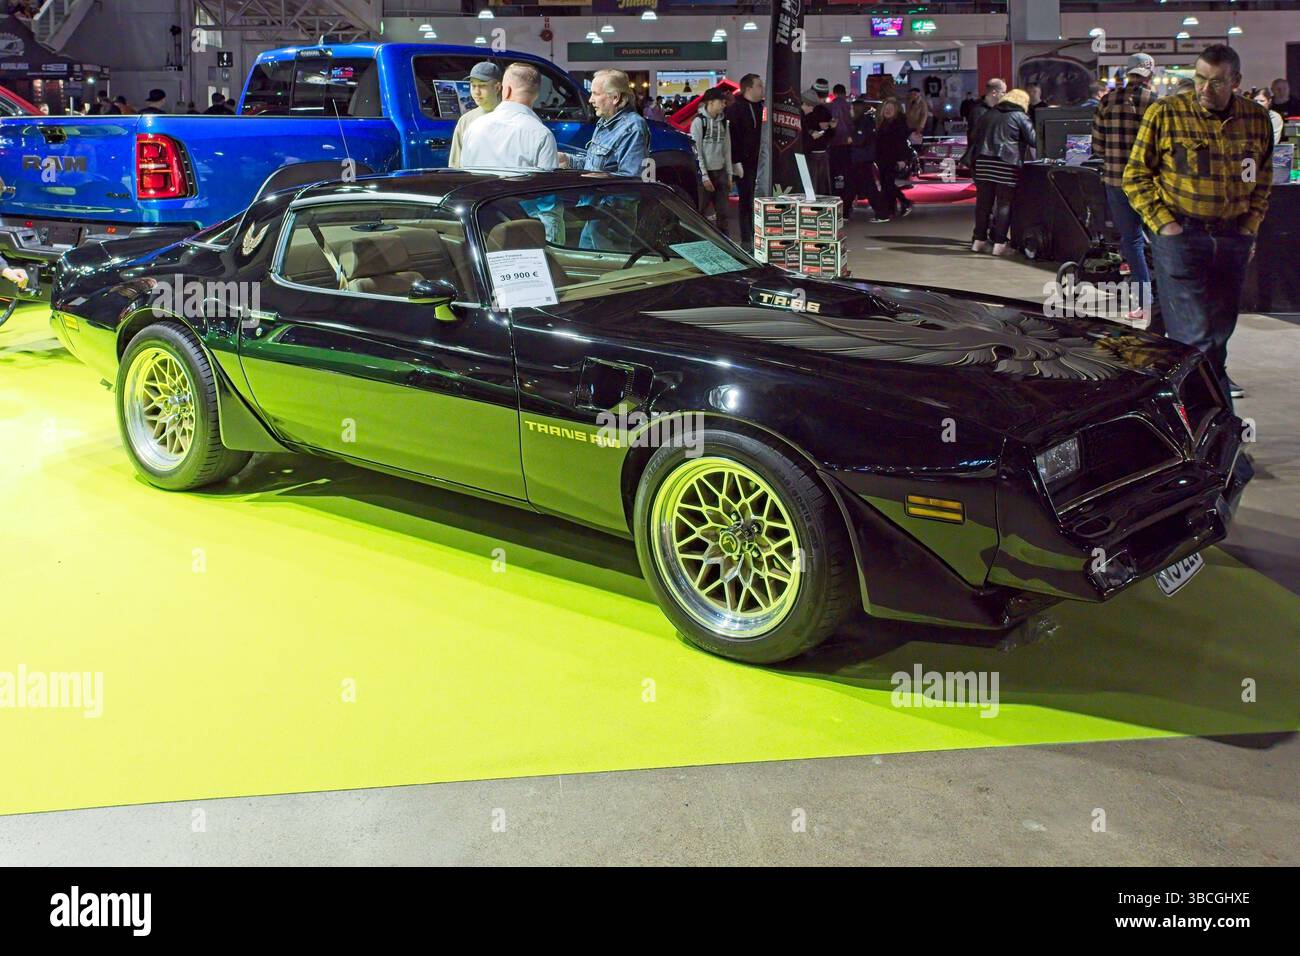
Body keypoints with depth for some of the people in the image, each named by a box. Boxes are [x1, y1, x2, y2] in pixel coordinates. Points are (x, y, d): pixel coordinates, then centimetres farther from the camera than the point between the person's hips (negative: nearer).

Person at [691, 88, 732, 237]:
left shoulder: (722, 122, 11)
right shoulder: (699, 121, -7)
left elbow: (727, 150, 14)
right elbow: (697, 151, -11)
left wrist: (729, 175, 9)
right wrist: (704, 176, -14)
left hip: (720, 173, 6)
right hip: (705, 173, -6)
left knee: (722, 213, 6)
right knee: (699, 213, -2)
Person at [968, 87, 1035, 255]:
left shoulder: (988, 115, 20)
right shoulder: (1020, 117, 4)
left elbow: (975, 138, 20)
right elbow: (1033, 140, -1)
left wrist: (974, 160, 21)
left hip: (983, 163, 5)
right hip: (1006, 164, -5)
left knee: (983, 202, 9)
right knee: (1004, 204, -1)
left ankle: (979, 240, 14)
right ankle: (999, 243, -3)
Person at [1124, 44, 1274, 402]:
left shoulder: (1257, 119, 5)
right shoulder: (1165, 113, -7)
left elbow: (1263, 178, 18)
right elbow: (1136, 174, -3)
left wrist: (1252, 223, 8)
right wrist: (1162, 222, -10)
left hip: (1233, 235, 4)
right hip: (1181, 232, -4)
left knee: (1223, 318, 14)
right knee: (1193, 326, -10)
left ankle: (1214, 375, 35)